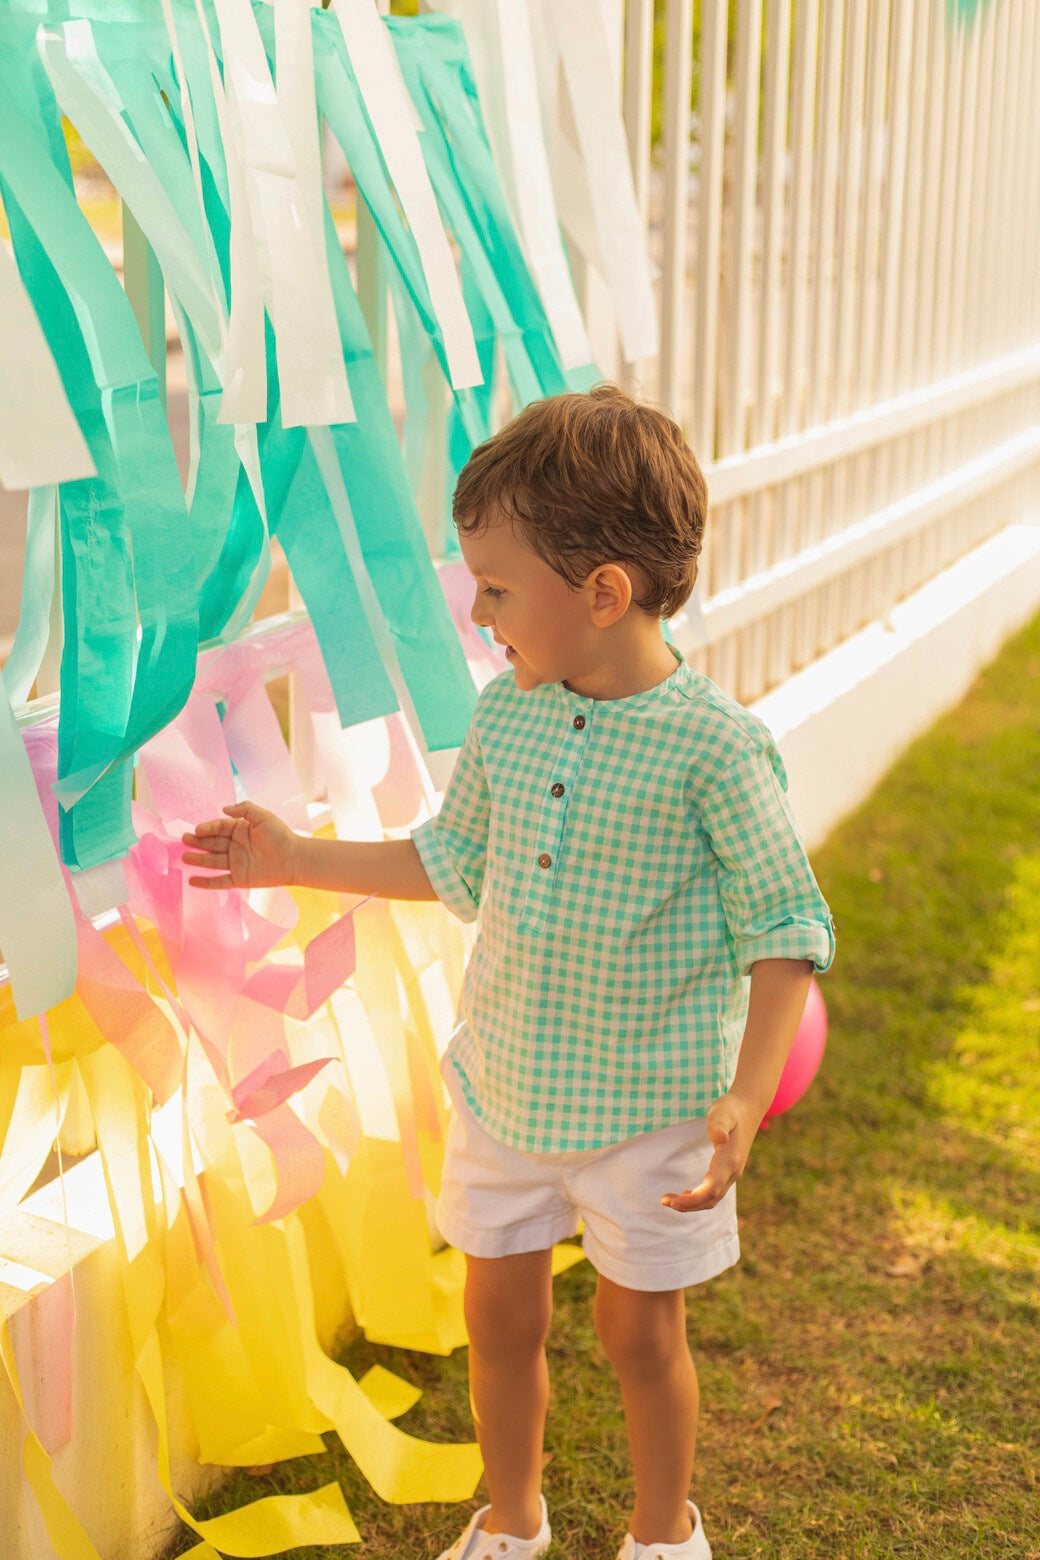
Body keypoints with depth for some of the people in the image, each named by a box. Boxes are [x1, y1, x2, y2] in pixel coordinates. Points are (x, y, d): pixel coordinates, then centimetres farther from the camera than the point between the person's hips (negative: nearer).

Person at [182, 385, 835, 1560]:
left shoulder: (713, 744, -21)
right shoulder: (505, 714, -5)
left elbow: (785, 928, -15)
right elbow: (456, 860, 11)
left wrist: (747, 1098, -25)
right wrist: (298, 862, 8)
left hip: (650, 1103, -5)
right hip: (503, 1084, 5)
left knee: (639, 1331, 14)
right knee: (499, 1313, 17)